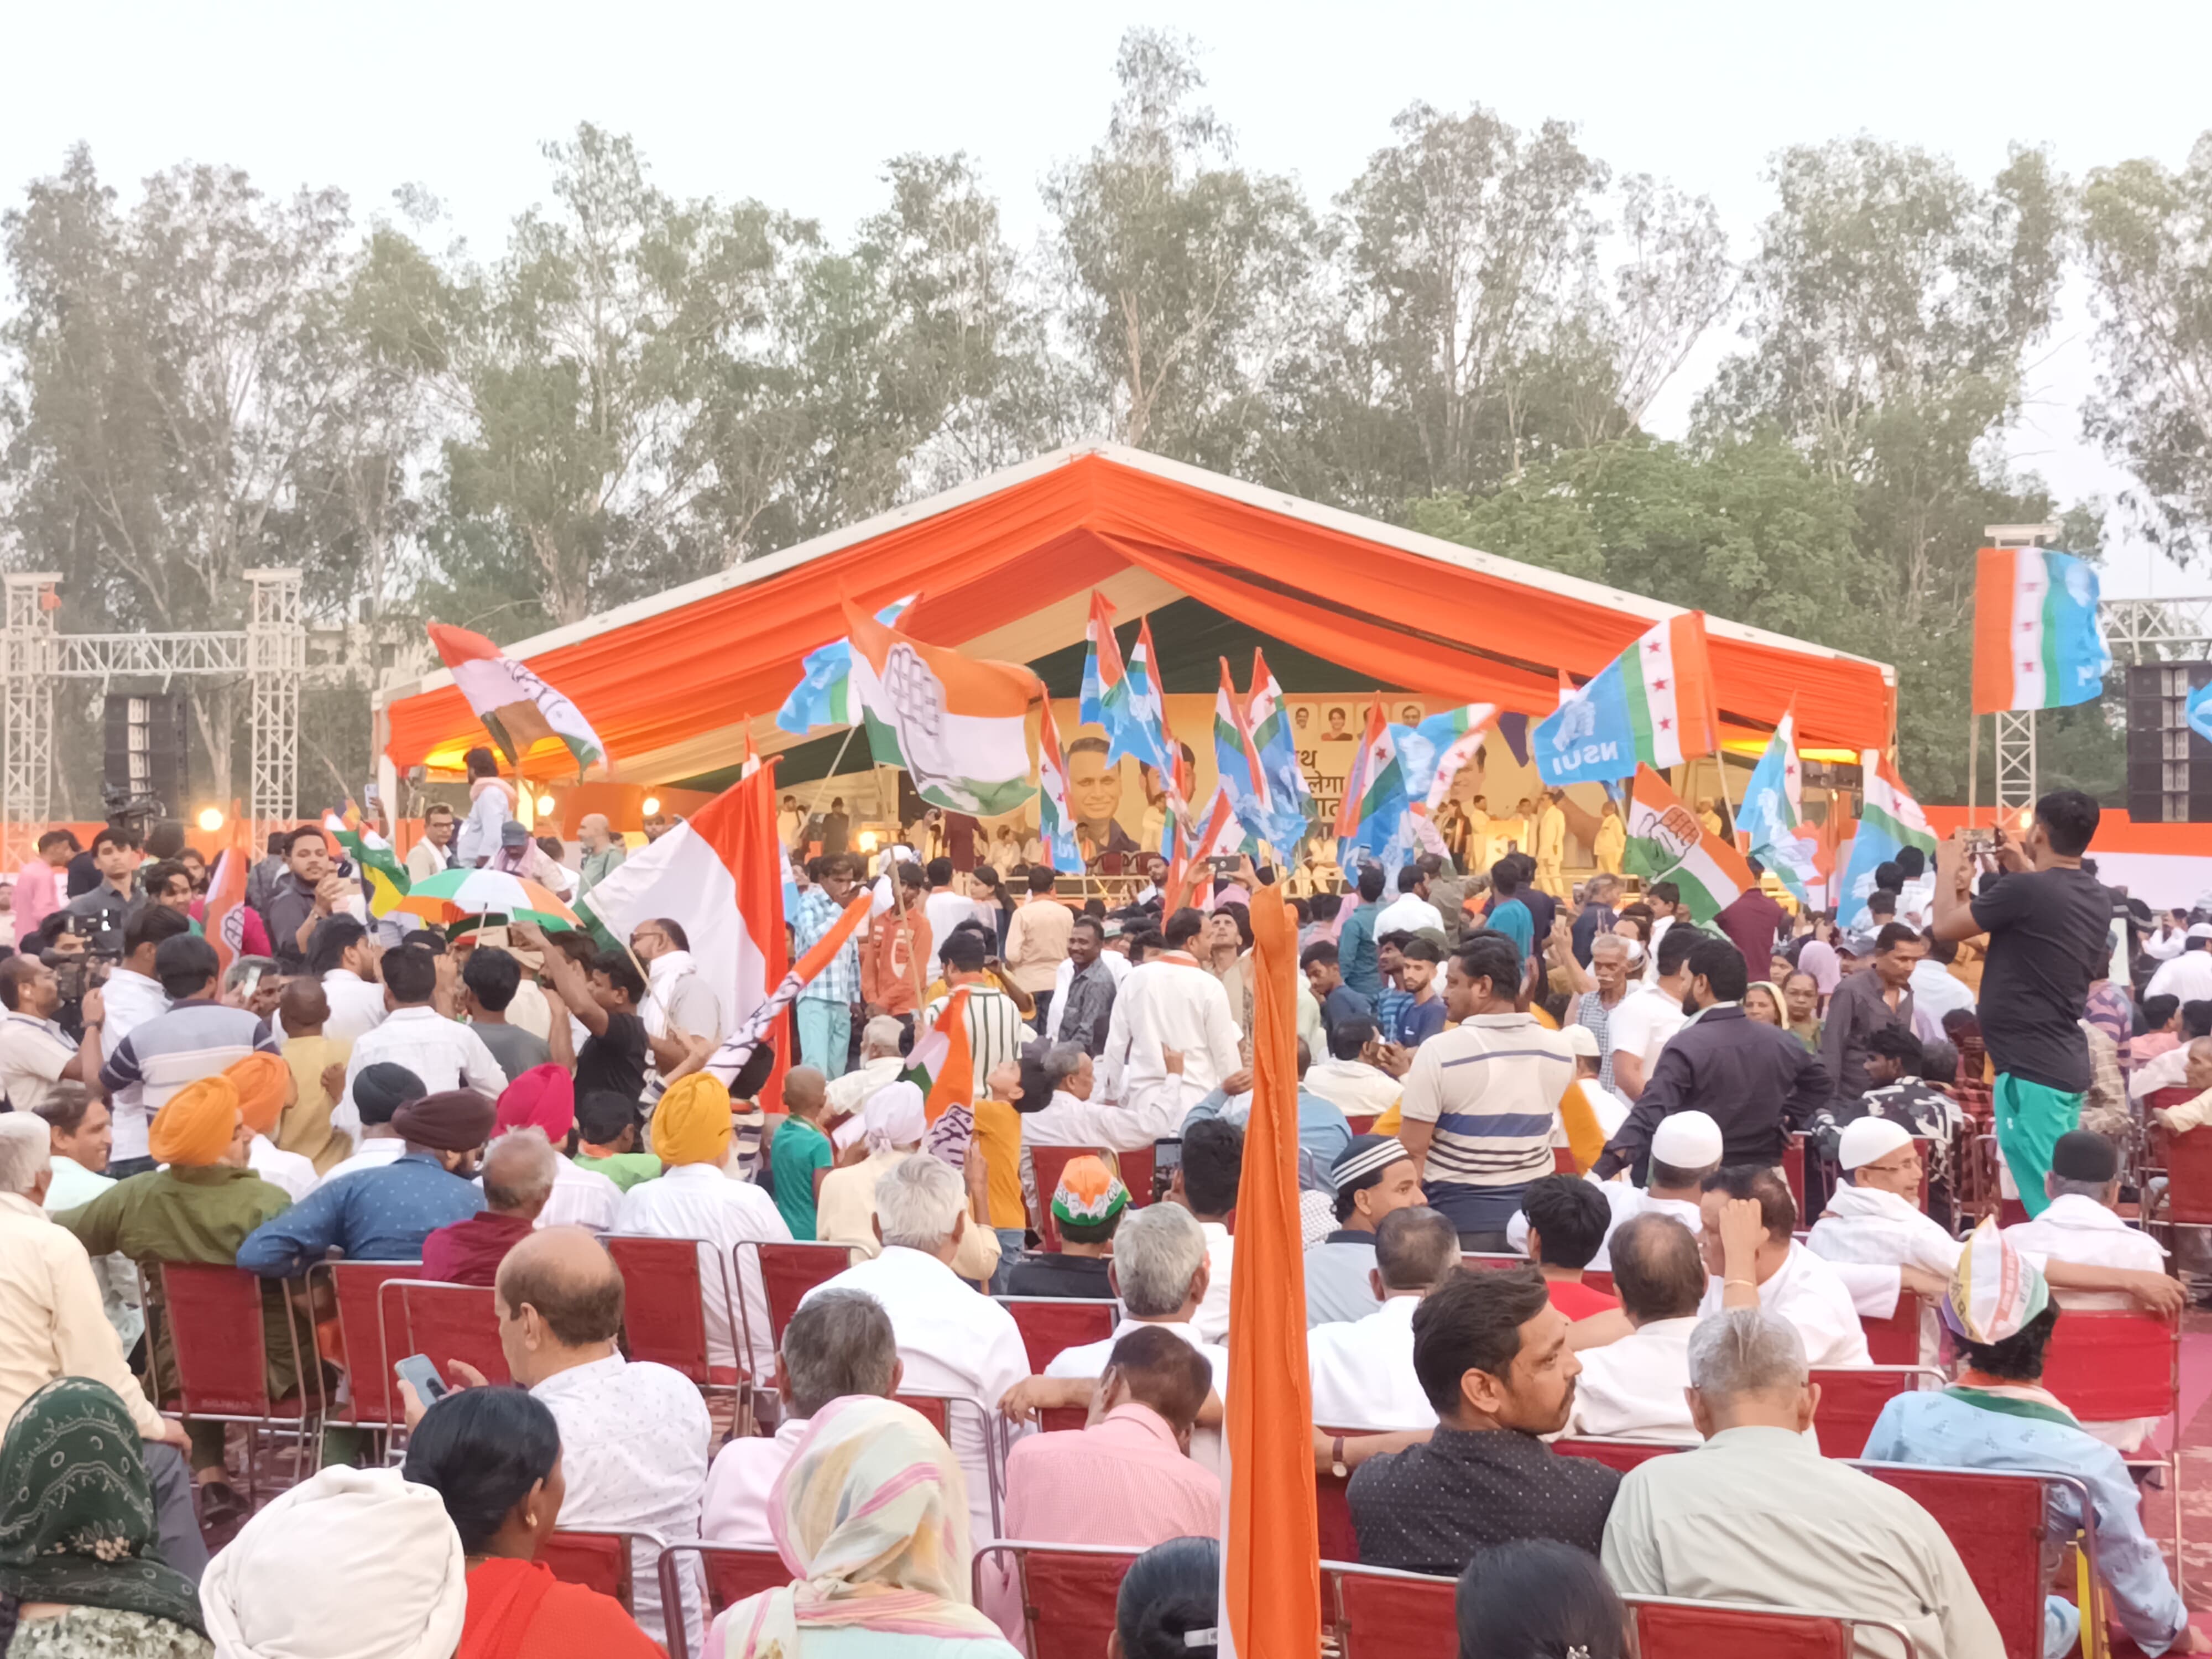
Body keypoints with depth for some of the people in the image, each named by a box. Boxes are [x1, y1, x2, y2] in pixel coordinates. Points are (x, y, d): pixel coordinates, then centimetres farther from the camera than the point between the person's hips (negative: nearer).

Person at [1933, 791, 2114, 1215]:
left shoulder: (2024, 891, -17)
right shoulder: (2098, 899, 8)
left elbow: (1945, 926, -4)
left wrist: (1947, 867, 12)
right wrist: (2027, 872, 31)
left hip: (2030, 1065, -9)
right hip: (2067, 1061, 9)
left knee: (2044, 1200, -8)